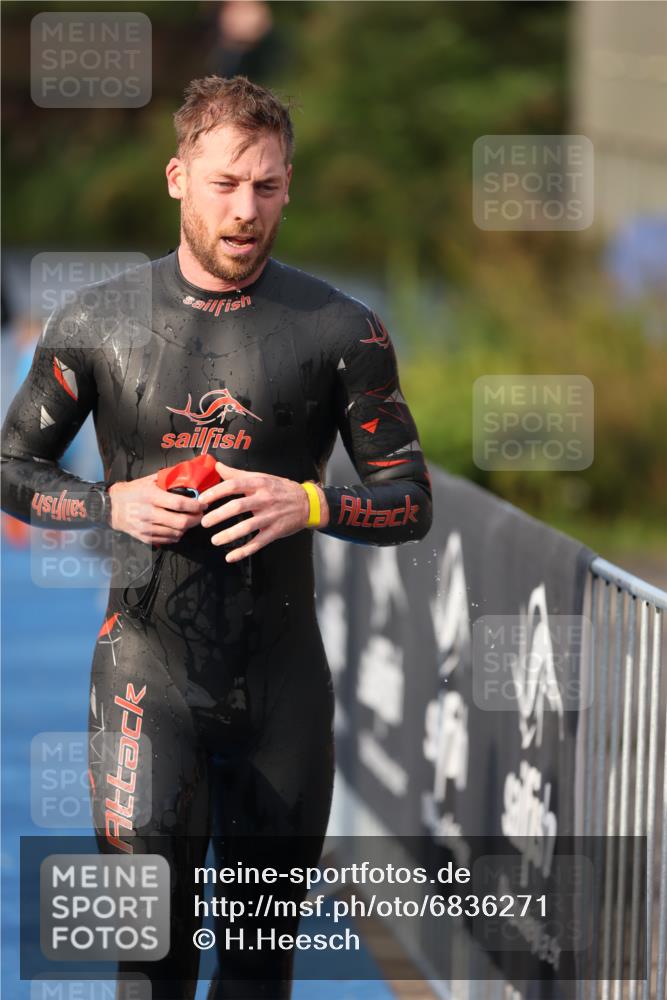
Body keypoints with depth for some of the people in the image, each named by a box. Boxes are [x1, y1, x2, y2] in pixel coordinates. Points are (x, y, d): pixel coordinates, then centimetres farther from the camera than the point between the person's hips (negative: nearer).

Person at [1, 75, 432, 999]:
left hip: (283, 680, 1)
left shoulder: (340, 330, 0)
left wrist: (310, 504, -17)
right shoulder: (99, 323, 1)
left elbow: (411, 500, 3)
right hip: (150, 669, -1)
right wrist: (113, 506, -10)